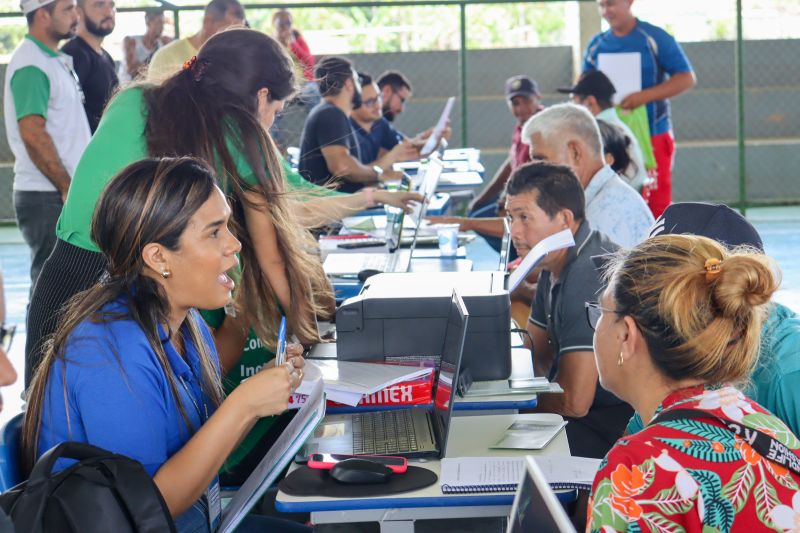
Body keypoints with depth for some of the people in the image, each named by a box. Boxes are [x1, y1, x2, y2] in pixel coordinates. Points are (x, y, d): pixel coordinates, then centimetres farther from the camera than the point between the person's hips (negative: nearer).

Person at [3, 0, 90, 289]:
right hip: (47, 199, -10)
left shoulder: (57, 60, 16)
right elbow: (32, 134, -22)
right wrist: (67, 188, -19)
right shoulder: (31, 65, -15)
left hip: (64, 192, 10)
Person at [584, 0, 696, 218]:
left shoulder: (655, 38, -4)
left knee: (657, 204, -3)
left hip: (653, 135, -4)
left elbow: (687, 78, -6)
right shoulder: (596, 45, 9)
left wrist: (645, 96, -19)